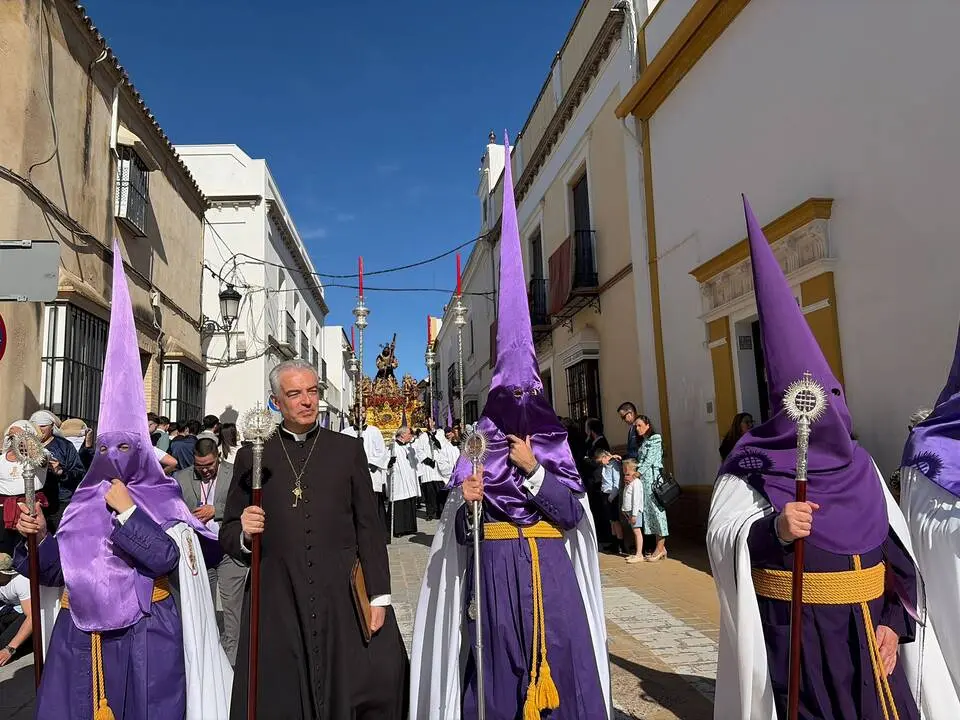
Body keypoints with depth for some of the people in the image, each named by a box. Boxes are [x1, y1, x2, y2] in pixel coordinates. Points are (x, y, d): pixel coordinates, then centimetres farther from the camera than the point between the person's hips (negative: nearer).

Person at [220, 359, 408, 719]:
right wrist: (244, 533, -11)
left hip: (342, 599, 0)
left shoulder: (348, 450, 7)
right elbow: (228, 532, 12)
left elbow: (369, 528, 5)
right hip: (277, 605, 1)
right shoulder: (252, 456, 7)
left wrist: (379, 595, 0)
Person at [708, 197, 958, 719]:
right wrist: (773, 530, -33)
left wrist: (894, 622, -1)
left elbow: (895, 548, 7)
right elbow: (719, 535, -17)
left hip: (866, 627, 5)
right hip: (792, 630, -4)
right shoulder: (753, 467, -10)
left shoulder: (860, 466, 5)